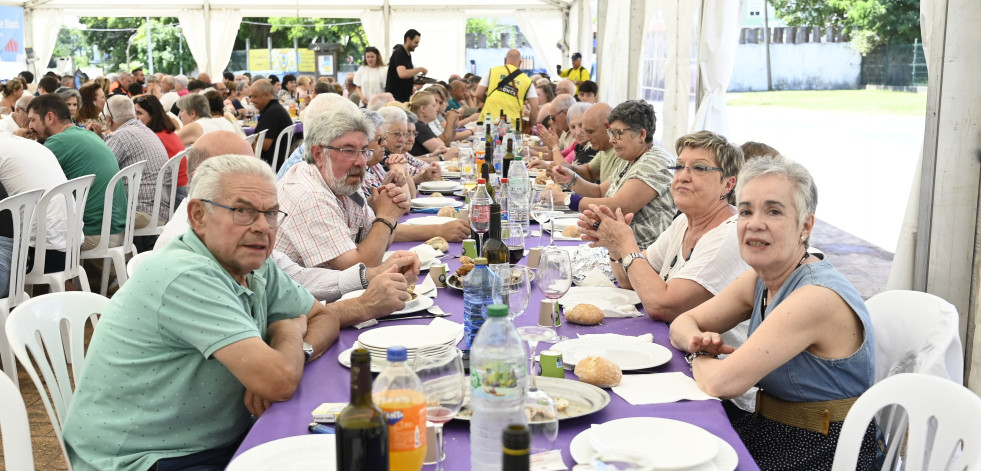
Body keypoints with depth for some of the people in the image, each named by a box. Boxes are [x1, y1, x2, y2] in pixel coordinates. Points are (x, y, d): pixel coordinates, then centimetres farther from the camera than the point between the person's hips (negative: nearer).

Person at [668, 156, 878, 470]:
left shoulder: (818, 297, -24)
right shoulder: (760, 281, 2)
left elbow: (721, 383, -27)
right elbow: (683, 323, 11)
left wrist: (699, 360, -5)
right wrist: (697, 340, -11)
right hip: (771, 430, 7)